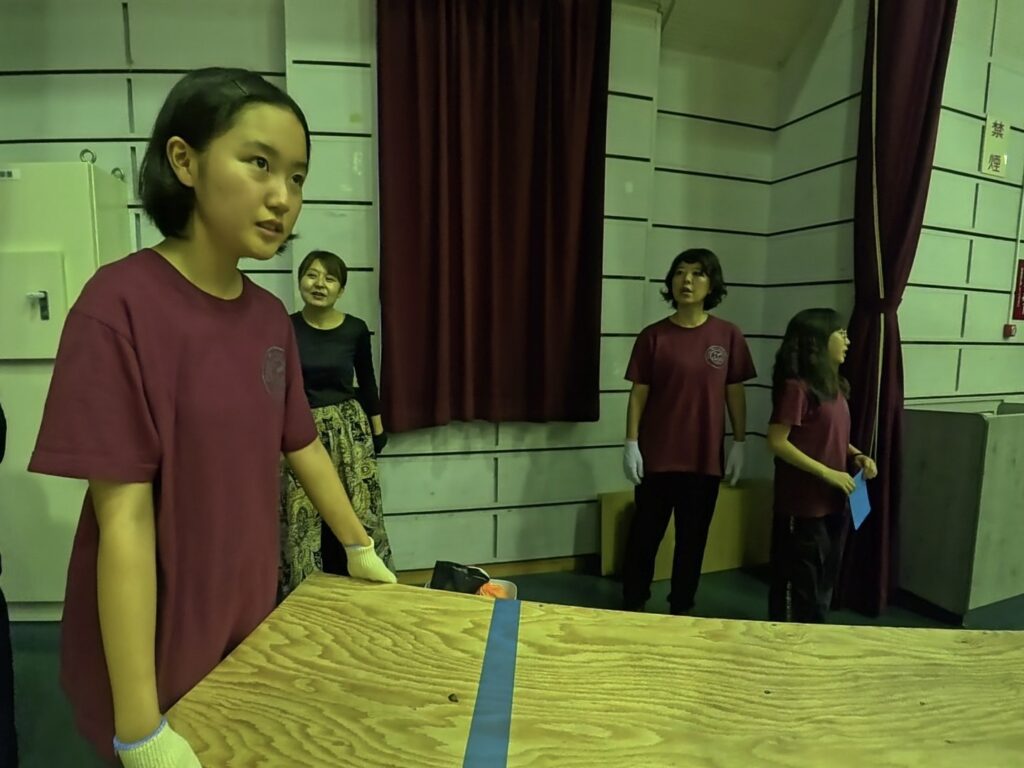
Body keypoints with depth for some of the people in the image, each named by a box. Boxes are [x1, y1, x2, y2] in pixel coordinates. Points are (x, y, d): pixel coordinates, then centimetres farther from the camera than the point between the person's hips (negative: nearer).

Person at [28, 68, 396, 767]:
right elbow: (123, 516, -22)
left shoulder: (271, 317, -2)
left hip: (250, 626, 6)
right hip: (157, 657, -6)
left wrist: (360, 548, 17)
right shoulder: (120, 305, -21)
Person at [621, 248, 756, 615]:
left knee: (693, 537, 13)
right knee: (645, 533, 10)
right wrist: (631, 442, -7)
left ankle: (681, 608, 31)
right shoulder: (653, 336, -3)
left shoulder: (728, 336, 0)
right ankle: (633, 605, 28)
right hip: (657, 455, -1)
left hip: (706, 456, 1)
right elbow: (639, 392, -2)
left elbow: (735, 392, 5)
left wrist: (739, 443, 3)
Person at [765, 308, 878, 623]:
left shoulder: (834, 386, 9)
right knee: (798, 585, 5)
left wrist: (857, 456, 3)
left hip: (832, 502, 9)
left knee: (824, 582, 21)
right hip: (802, 504, -9)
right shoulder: (796, 386, -17)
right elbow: (777, 442, -20)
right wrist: (827, 473, -19)